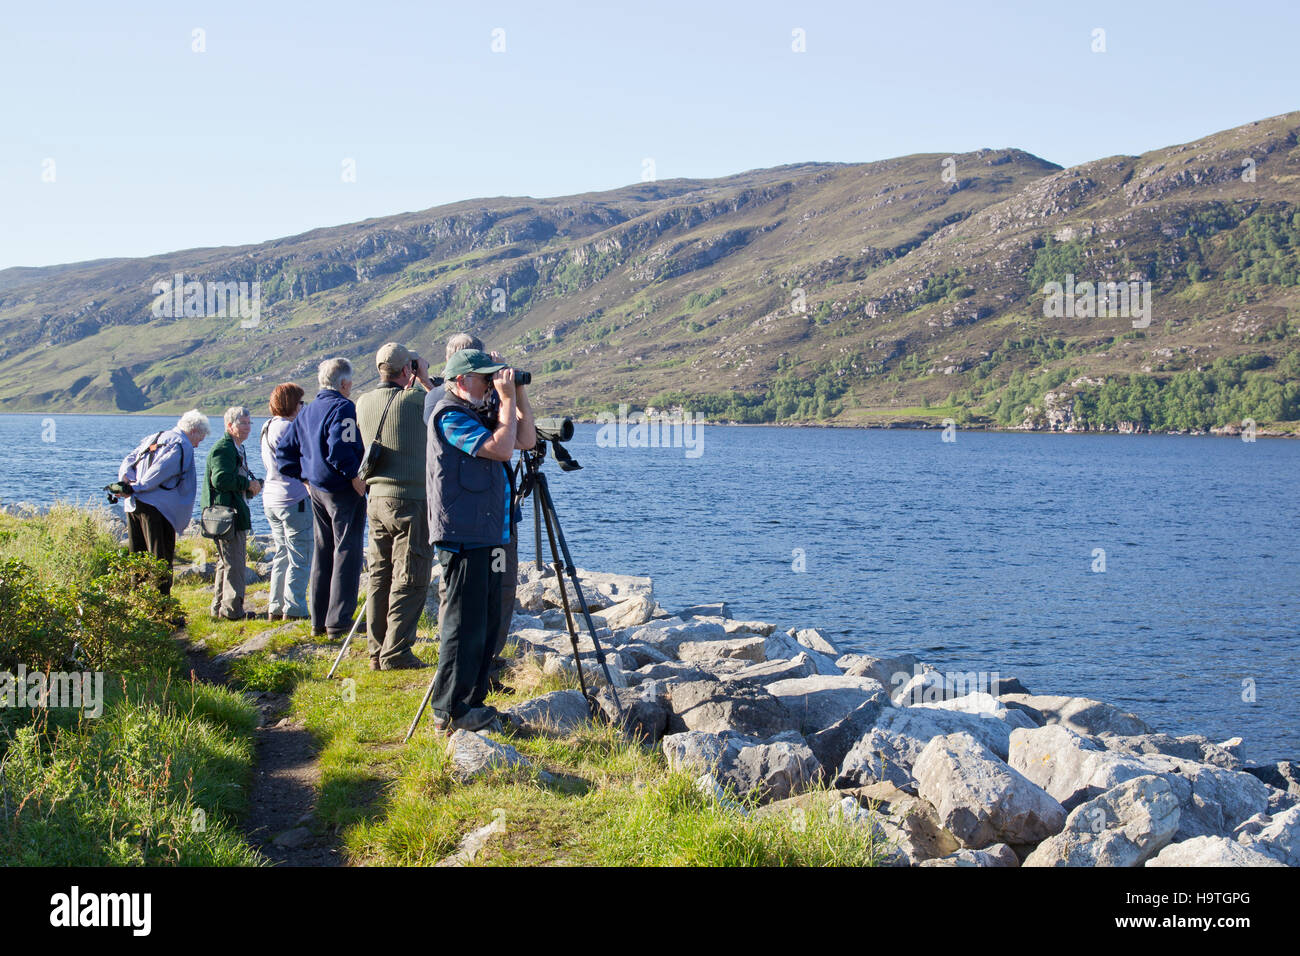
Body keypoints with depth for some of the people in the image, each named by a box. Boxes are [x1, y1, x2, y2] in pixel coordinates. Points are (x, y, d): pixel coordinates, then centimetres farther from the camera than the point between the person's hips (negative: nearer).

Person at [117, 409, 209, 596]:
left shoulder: (153, 439, 24)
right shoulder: (183, 445, -3)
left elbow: (127, 463, 13)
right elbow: (161, 471, -16)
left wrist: (128, 483, -2)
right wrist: (137, 488, -15)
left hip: (132, 504, 8)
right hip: (157, 507, -8)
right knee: (162, 560, -4)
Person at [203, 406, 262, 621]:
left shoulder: (237, 448, 20)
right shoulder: (223, 448, -13)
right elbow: (220, 479, -25)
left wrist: (252, 485, 11)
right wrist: (249, 484, -16)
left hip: (236, 514, 11)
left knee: (227, 562, 16)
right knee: (234, 562, -9)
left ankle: (219, 608, 23)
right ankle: (232, 609, -5)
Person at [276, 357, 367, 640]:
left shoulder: (306, 412, 13)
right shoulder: (343, 408, -14)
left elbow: (284, 452, 15)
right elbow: (338, 449, -28)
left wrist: (304, 478, 17)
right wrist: (355, 476, -18)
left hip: (316, 490, 8)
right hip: (343, 491, -8)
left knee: (322, 554, 14)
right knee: (346, 553, -3)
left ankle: (318, 621, 18)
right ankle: (339, 622, -4)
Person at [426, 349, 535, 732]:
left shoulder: (478, 414, 19)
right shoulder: (451, 416, -11)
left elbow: (526, 439, 19)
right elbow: (501, 448, -20)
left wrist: (519, 395, 10)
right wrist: (508, 400, -12)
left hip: (487, 536, 10)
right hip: (463, 538, -10)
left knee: (486, 625, 13)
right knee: (464, 626, -8)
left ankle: (471, 703, 20)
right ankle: (449, 712, -2)